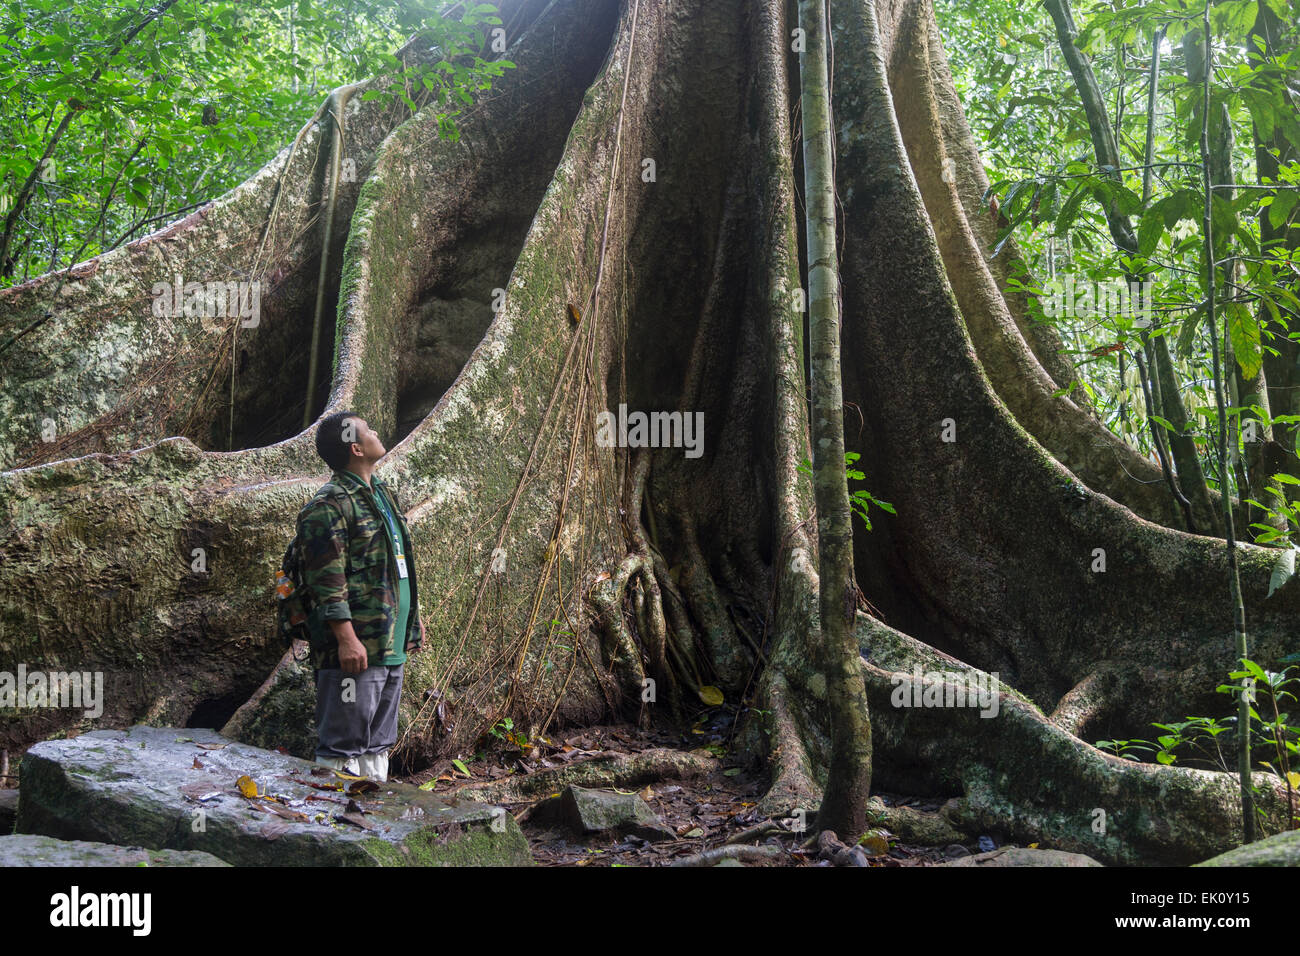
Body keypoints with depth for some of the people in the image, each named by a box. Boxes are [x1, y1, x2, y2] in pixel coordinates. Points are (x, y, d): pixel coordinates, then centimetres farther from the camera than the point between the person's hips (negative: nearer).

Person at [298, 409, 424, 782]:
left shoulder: (380, 493, 18)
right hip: (355, 649, -10)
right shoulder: (329, 505, -13)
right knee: (343, 742, -5)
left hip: (392, 648, 10)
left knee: (378, 742, 17)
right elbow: (326, 579, -18)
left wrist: (412, 618, 25)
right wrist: (346, 638, -23)